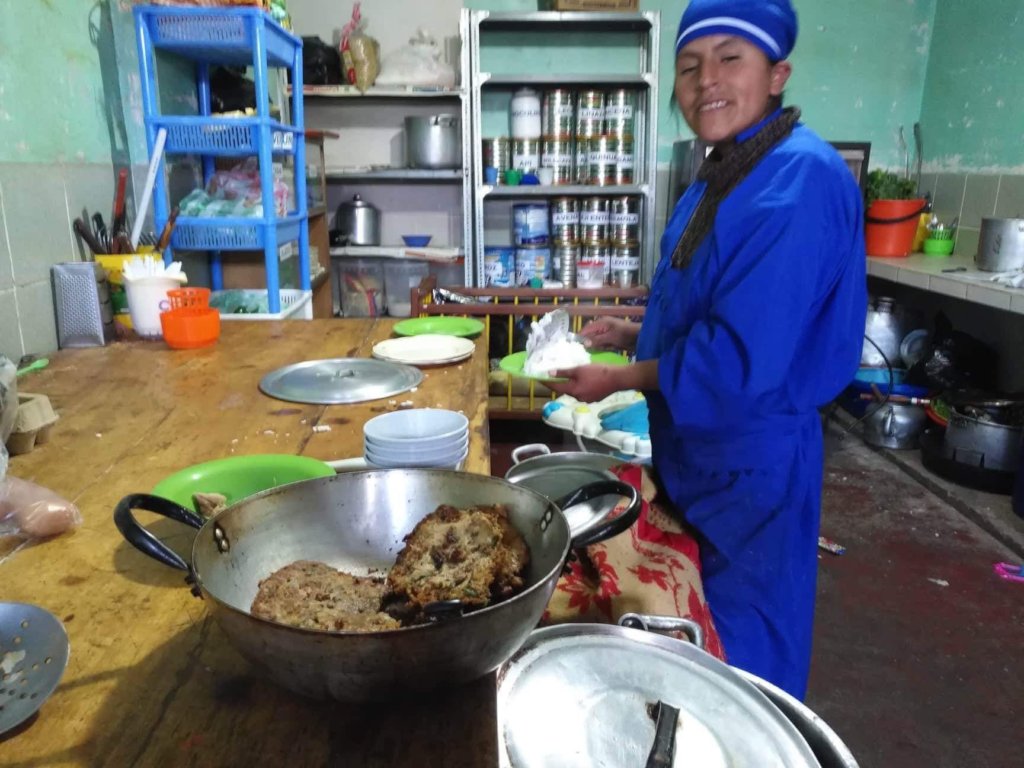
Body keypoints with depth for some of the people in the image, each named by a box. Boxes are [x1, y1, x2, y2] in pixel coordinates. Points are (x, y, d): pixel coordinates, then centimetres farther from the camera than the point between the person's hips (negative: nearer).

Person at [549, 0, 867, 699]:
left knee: (739, 667, 12)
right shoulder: (724, 175, 9)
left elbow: (742, 357, -28)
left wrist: (619, 380, -16)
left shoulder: (801, 179, -23)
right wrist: (635, 333, 5)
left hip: (750, 462, -9)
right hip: (696, 450, 9)